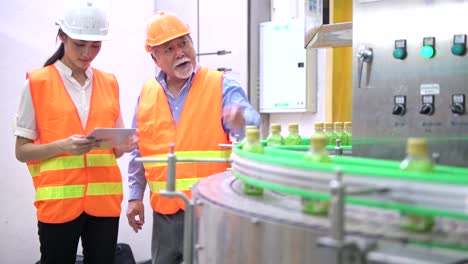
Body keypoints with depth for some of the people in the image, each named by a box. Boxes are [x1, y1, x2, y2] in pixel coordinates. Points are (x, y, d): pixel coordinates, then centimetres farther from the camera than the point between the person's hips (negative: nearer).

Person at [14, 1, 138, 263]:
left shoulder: (109, 83, 9)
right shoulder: (37, 83, -2)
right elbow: (22, 151, -2)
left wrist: (125, 145, -6)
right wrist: (62, 146, -18)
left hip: (104, 198, 3)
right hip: (58, 200, -3)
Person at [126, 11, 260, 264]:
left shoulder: (221, 85, -5)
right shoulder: (147, 93, 7)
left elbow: (252, 124, -19)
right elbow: (139, 150, 13)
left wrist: (242, 121, -42)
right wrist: (135, 196, 11)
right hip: (165, 209, 4)